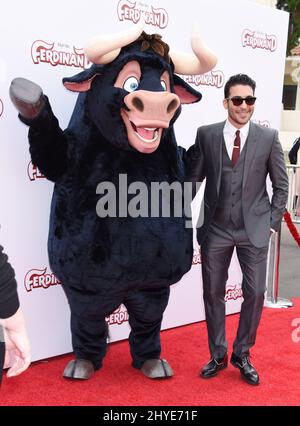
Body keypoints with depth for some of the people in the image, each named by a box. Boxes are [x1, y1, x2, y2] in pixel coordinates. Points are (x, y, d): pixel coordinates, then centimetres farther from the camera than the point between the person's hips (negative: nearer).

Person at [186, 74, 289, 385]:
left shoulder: (268, 137, 0)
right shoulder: (206, 135, 1)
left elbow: (281, 185, 6)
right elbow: (193, 178, 7)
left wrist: (272, 222, 1)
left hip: (254, 230, 0)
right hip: (216, 229, 1)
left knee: (255, 293, 1)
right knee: (213, 293, 9)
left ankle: (242, 354, 22)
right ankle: (218, 355, 27)